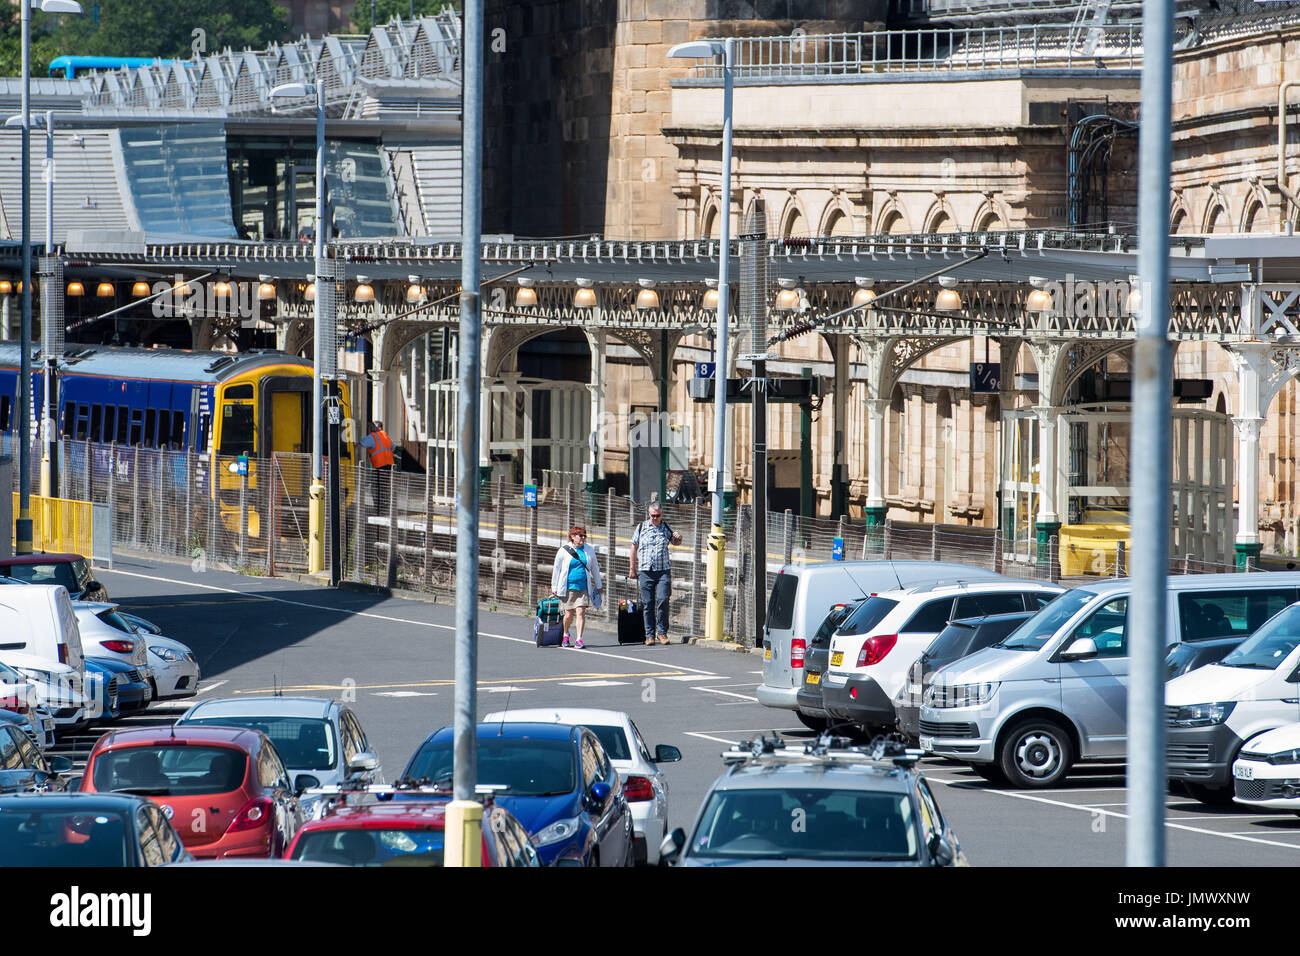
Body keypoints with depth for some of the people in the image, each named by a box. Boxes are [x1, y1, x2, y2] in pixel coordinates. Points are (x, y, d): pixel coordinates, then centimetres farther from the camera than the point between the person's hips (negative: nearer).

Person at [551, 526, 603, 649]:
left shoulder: (589, 550, 7)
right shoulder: (564, 550, 1)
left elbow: (595, 568, 17)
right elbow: (556, 569, 7)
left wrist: (598, 586, 19)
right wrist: (554, 587, 6)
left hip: (583, 587, 1)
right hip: (568, 587, -1)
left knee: (580, 612, -10)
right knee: (569, 614, 4)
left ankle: (579, 639, -8)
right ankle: (565, 635, 30)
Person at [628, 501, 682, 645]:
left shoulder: (666, 527, 10)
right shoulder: (641, 527, 7)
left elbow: (675, 542, 26)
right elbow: (634, 548, 14)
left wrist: (679, 538, 2)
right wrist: (632, 568, 12)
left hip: (663, 570, 0)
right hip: (645, 571, 0)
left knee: (663, 600, -13)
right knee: (648, 604, -1)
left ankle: (662, 632, -1)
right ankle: (649, 634, 6)